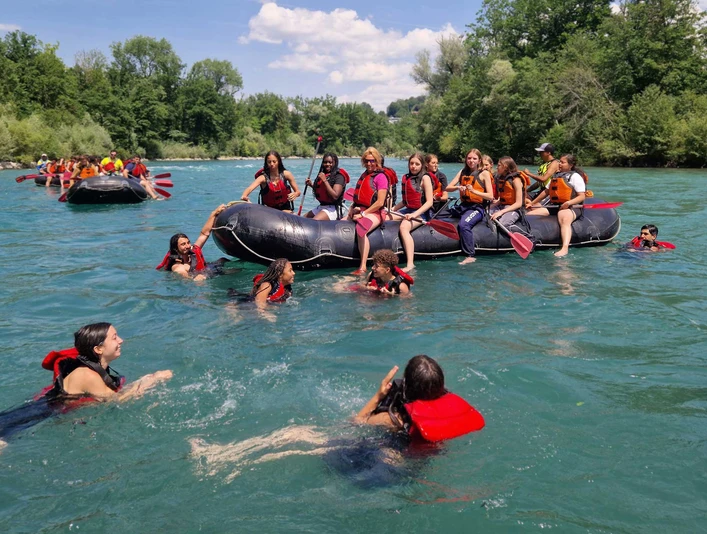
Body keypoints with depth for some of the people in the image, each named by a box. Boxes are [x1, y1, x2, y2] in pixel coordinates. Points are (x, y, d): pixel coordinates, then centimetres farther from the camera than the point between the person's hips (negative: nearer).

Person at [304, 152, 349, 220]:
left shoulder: (339, 176, -11)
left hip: (333, 209, -9)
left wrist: (325, 180, -21)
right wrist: (312, 185, 6)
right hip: (321, 206, 9)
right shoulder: (323, 174, 13)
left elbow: (335, 196, -22)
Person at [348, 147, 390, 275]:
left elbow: (380, 202, -13)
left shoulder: (380, 177, -5)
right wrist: (353, 209, 5)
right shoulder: (364, 175, 20)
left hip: (374, 213, -9)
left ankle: (362, 267, -40)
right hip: (359, 211, 9)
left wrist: (363, 214, -13)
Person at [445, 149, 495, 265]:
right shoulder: (463, 172, 14)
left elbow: (490, 196, -9)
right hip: (463, 206, 7)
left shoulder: (484, 173, 0)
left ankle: (470, 256, -33)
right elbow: (448, 188, 5)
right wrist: (458, 187, -15)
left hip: (477, 207, -7)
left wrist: (474, 191, -20)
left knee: (464, 224, -35)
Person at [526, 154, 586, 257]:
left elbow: (582, 197, -6)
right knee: (528, 215, -10)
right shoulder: (556, 175, 24)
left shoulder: (575, 177, 3)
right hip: (553, 206, 8)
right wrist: (532, 203, 27)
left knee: (564, 220, -42)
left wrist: (569, 203, -22)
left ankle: (565, 248, -60)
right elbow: (547, 191, 30)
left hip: (570, 207, -8)